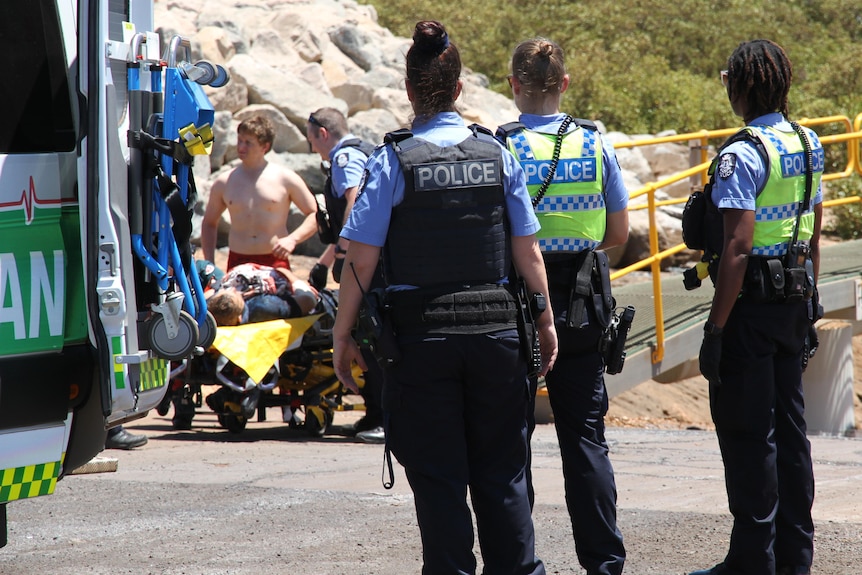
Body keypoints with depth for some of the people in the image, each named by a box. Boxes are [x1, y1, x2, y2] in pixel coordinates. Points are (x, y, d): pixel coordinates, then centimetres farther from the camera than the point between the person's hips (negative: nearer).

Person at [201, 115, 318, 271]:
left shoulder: (285, 179, 2)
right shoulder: (224, 182, 9)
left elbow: (316, 215, 5)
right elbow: (209, 223, 21)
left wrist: (292, 239, -12)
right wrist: (209, 264, 11)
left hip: (275, 263, -2)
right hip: (237, 263, 2)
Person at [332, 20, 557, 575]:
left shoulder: (393, 161, -6)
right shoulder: (498, 154, 2)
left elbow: (361, 262, -7)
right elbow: (527, 253, 4)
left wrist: (343, 336, 2)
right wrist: (545, 322, 15)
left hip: (420, 336, -2)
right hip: (495, 331, 2)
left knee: (438, 478, 5)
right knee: (501, 475, 10)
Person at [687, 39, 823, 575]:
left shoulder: (742, 155, -17)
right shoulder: (808, 144, 9)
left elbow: (737, 248, -21)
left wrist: (716, 328, -18)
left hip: (753, 305, -8)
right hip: (794, 303, 8)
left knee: (746, 433, -2)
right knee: (789, 425, 13)